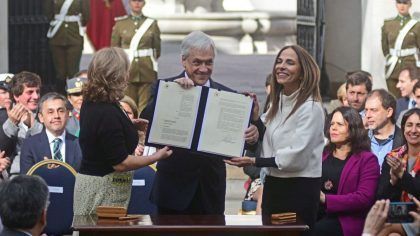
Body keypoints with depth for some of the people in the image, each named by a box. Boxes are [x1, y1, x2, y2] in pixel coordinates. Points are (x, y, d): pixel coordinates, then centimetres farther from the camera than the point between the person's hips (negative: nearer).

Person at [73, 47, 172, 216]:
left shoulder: (90, 104, 5)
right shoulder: (108, 113, -23)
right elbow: (120, 163, -21)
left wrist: (130, 125, 17)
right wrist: (156, 157, -11)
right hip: (104, 190, -10)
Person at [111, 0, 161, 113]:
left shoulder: (152, 23, 6)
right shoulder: (120, 23, 6)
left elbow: (157, 50, 13)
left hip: (147, 72, 0)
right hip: (127, 70, 0)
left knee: (145, 107, -4)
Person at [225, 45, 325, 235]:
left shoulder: (311, 108, -15)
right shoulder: (277, 102, 10)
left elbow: (296, 157, -19)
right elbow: (264, 144, 14)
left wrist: (254, 162, -15)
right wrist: (254, 116, -1)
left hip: (300, 188, -8)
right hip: (273, 185, 8)